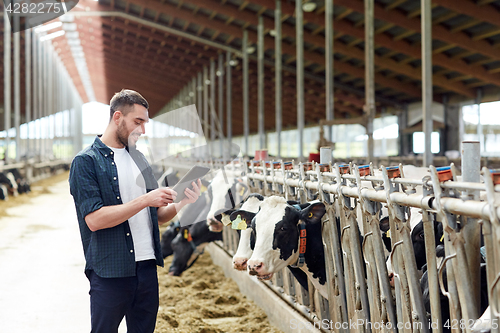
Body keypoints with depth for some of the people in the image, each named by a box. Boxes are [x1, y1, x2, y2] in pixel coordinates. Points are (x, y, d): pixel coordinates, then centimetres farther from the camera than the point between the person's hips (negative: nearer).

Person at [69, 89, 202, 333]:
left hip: (147, 267, 6)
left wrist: (183, 202, -3)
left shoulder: (139, 159, 15)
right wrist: (145, 200, -19)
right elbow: (94, 219, -17)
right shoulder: (86, 162, -5)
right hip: (110, 273, -6)